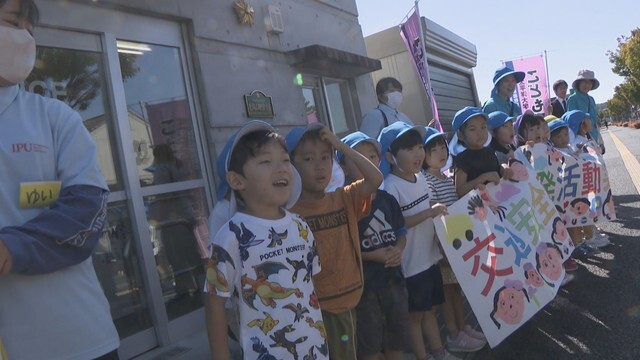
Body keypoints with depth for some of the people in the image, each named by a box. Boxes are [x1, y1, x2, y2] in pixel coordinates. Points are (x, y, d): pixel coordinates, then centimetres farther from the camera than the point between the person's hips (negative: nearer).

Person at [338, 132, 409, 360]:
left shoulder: (387, 199, 3)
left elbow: (402, 233, 13)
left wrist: (398, 250, -8)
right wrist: (372, 256, -19)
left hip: (393, 278, 6)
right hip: (363, 285, -6)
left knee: (397, 341, 21)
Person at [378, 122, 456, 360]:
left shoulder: (420, 177, 5)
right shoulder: (391, 187, -20)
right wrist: (429, 213, -27)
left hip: (430, 256, 8)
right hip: (410, 263, -8)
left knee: (430, 308, 22)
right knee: (415, 314, 10)